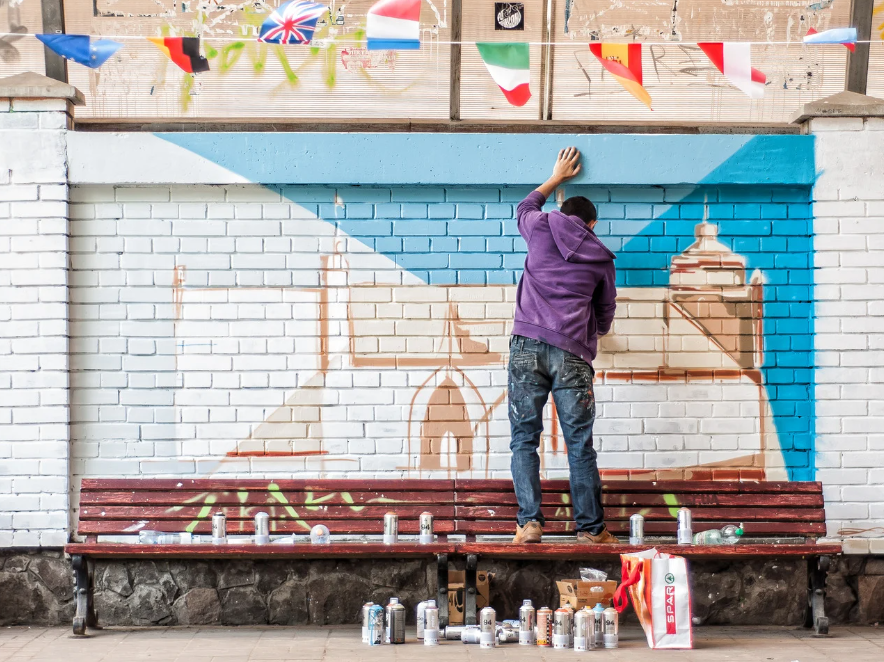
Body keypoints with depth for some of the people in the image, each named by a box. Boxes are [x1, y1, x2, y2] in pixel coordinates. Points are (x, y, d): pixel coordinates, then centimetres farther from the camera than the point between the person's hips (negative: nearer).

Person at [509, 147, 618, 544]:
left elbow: (525, 207, 37)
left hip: (527, 345, 0)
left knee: (524, 439, 3)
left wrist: (557, 177, 49)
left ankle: (529, 522, -5)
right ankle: (590, 528, 9)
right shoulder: (602, 259, 15)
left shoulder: (542, 228, 12)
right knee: (580, 444, 4)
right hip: (572, 353, 0)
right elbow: (605, 315, 26)